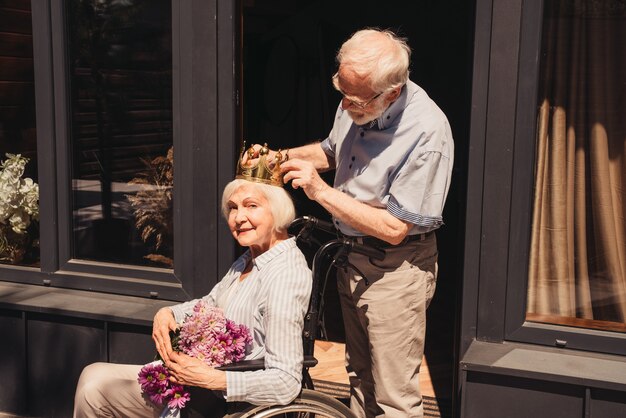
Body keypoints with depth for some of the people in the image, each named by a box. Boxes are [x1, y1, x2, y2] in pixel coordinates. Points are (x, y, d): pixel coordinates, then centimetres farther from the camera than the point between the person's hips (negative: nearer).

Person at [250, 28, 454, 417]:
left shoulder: (427, 132, -28)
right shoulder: (356, 101, -7)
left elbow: (394, 228, -25)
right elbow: (331, 150, 15)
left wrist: (321, 191, -25)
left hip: (395, 267, -7)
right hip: (352, 255, 7)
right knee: (359, 373, 24)